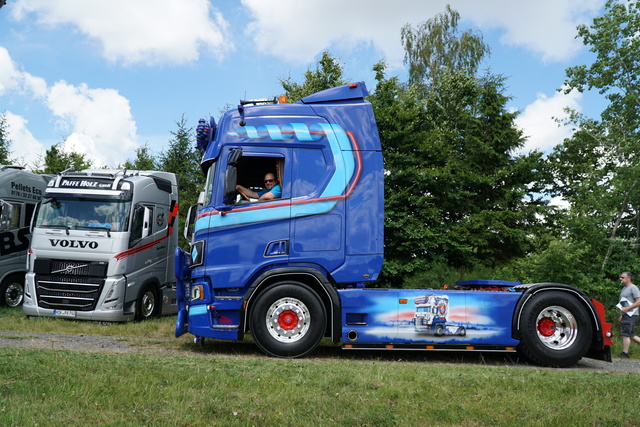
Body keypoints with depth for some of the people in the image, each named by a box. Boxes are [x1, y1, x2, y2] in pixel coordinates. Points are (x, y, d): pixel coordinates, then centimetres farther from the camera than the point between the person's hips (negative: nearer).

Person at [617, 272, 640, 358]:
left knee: (625, 334, -9)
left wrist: (626, 309, -21)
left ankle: (625, 353, -5)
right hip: (625, 315, 10)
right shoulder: (624, 288, 20)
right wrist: (622, 314, 22)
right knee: (631, 335, 10)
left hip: (631, 315, -10)